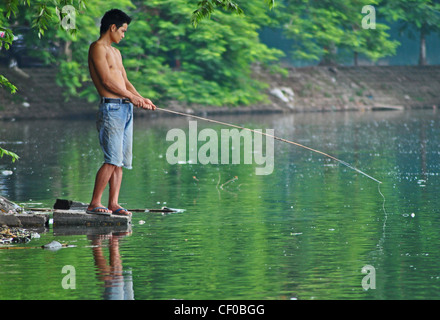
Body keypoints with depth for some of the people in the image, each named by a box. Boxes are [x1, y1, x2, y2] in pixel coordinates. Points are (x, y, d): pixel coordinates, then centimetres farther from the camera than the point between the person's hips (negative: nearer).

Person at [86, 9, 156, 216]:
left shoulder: (115, 52, 24)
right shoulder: (98, 48, -5)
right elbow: (107, 81, -13)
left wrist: (142, 99, 9)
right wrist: (131, 97, -8)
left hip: (126, 109, 9)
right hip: (111, 108, -9)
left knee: (121, 161, 5)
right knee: (112, 159, -14)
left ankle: (113, 204, 5)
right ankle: (94, 204, -11)